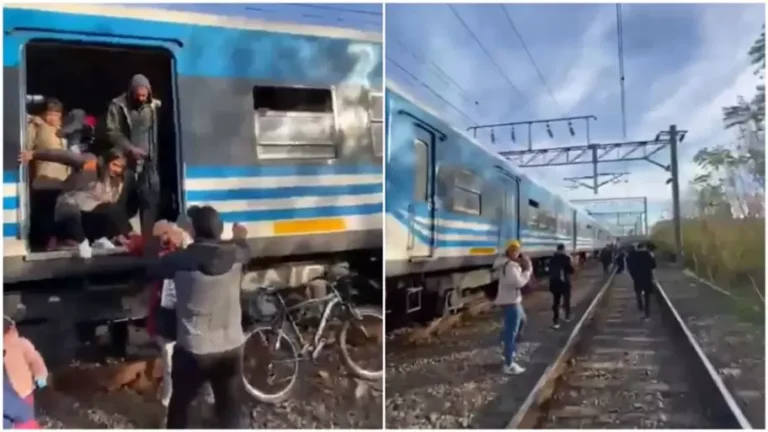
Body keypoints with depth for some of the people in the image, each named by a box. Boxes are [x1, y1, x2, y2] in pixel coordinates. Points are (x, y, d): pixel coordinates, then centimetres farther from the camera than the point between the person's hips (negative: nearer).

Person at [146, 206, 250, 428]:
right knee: (229, 406, 17)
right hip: (231, 348, 2)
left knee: (180, 403, 23)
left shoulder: (181, 259, -15)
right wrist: (240, 237, 40)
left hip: (193, 350, -2)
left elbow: (152, 272, 4)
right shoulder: (235, 254, -6)